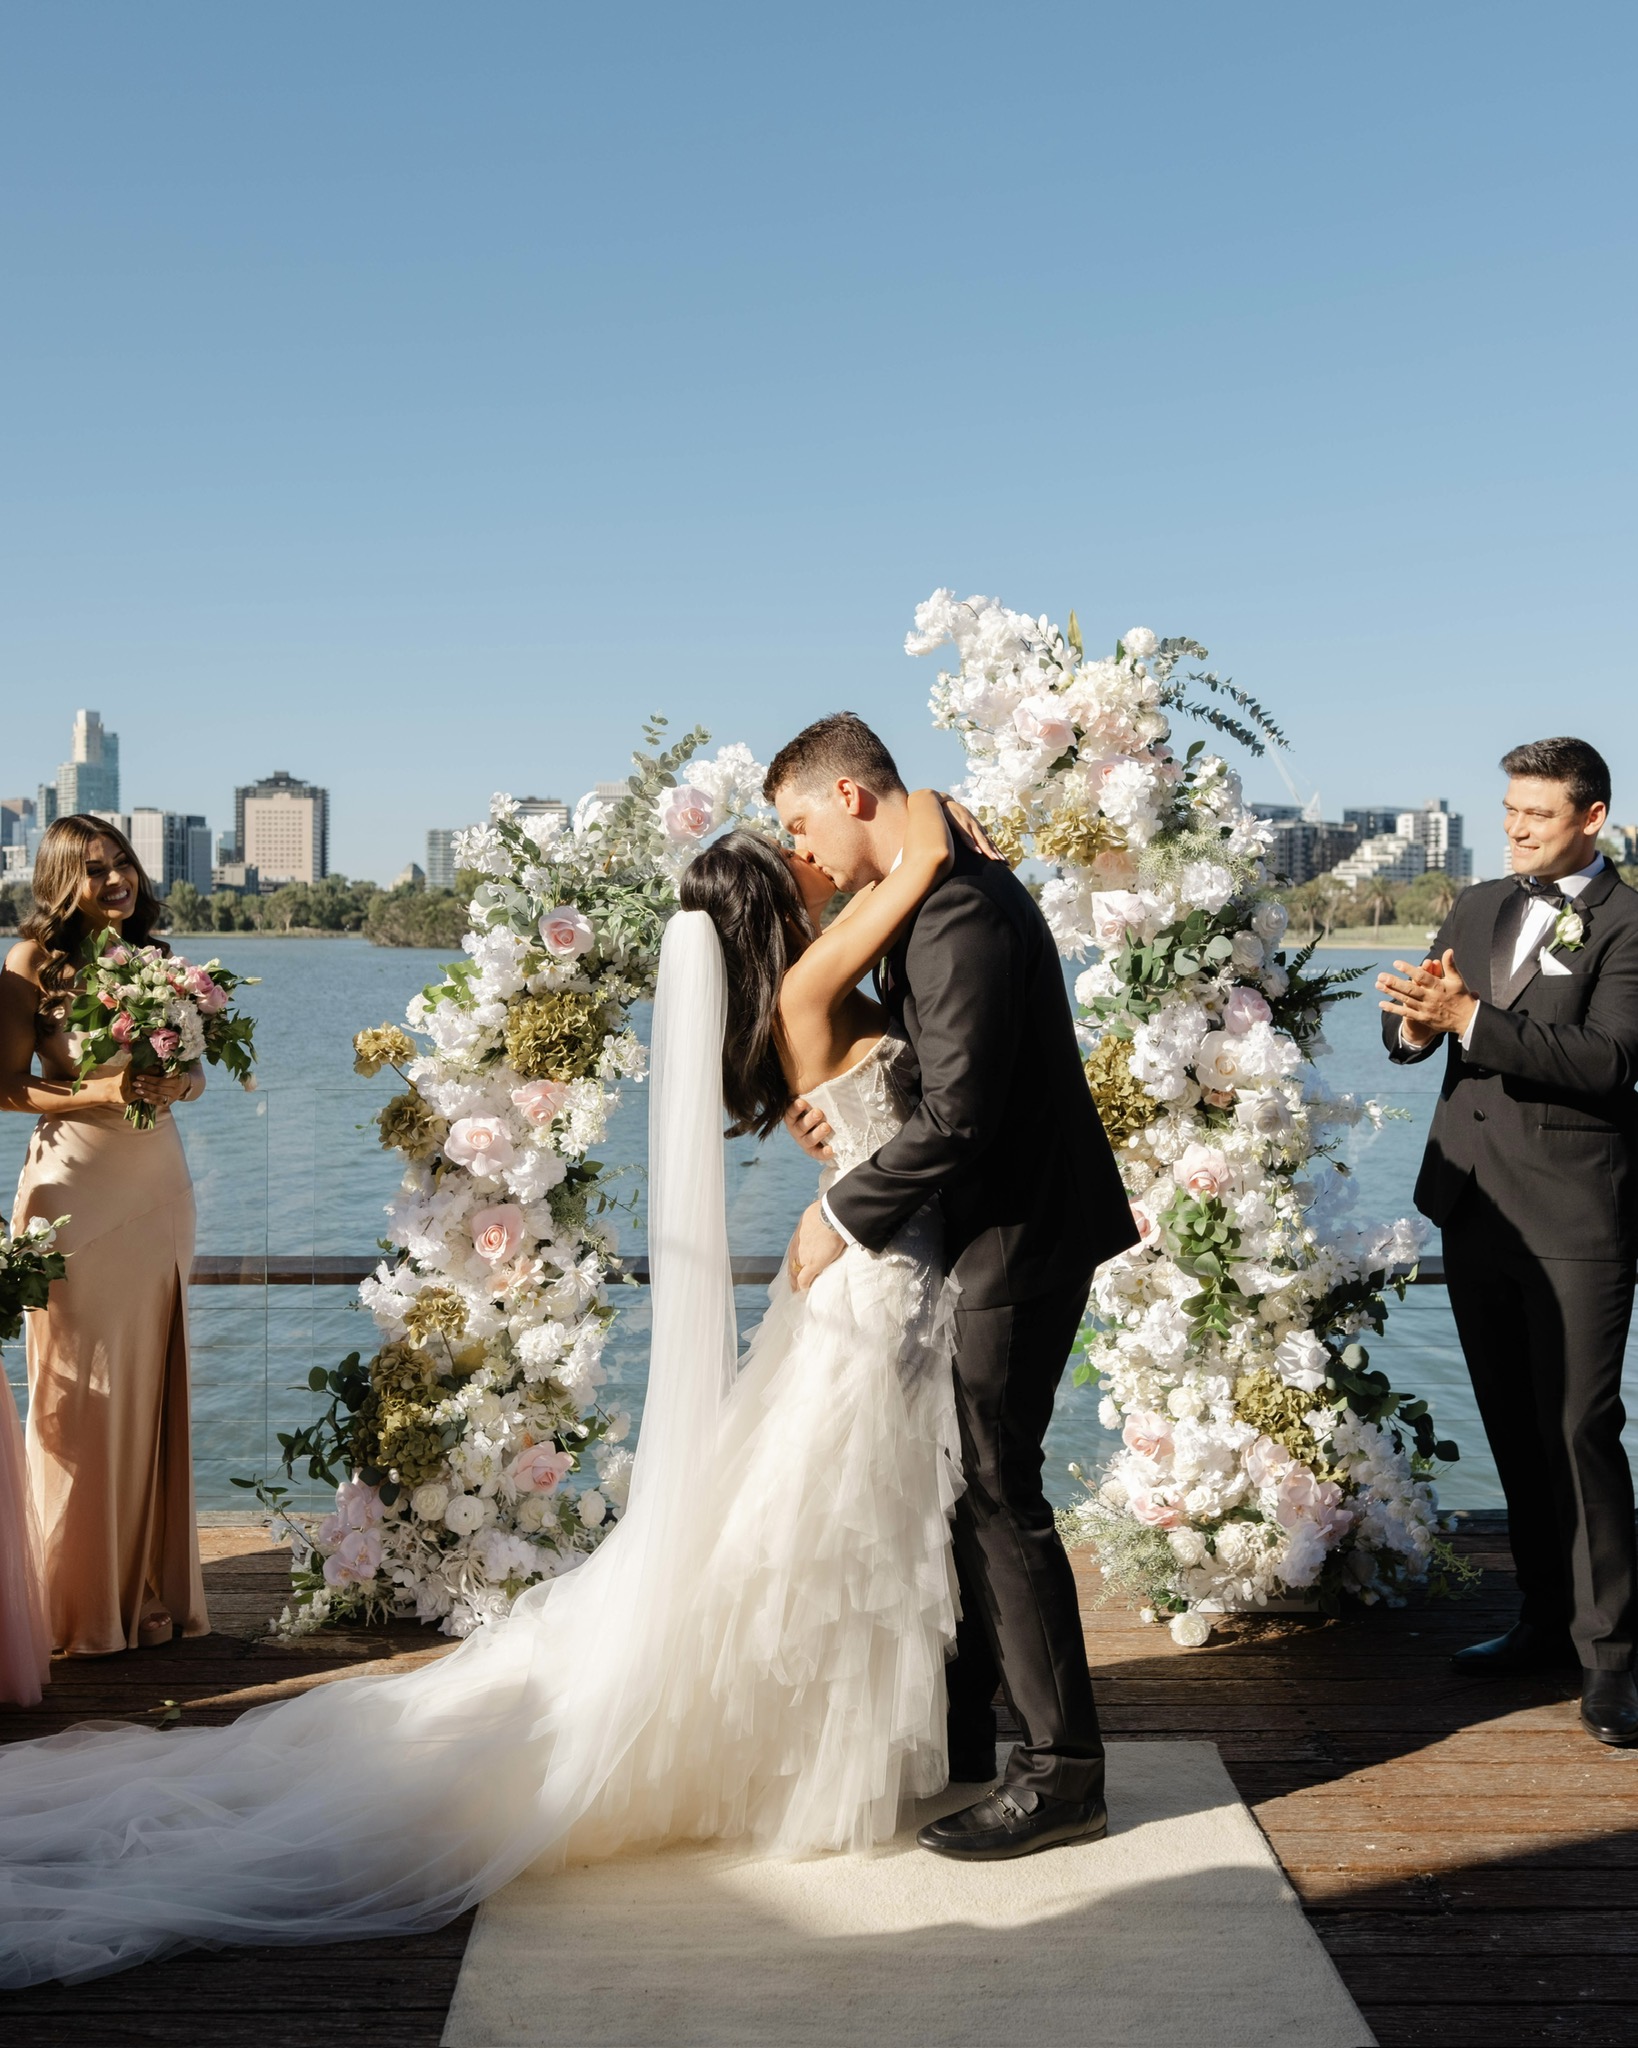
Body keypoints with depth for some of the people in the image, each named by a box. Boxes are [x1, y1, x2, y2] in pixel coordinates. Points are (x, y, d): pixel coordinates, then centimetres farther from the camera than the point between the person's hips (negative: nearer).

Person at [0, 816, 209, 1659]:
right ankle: (83, 1605, 9)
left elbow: (194, 1069, 15)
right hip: (75, 1184, -5)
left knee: (154, 1385, 7)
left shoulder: (154, 959, 11)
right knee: (81, 1391, -2)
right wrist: (99, 1093, -19)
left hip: (157, 1181, 5)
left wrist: (176, 1081, -7)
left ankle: (153, 1590, 17)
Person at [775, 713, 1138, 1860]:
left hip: (1018, 1239, -10)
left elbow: (957, 1113, -26)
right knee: (955, 1479, 16)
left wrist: (842, 1218, -17)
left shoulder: (960, 910, -22)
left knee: (997, 1494, -3)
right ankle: (960, 1731, 29)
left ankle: (1061, 1772, 8)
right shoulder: (945, 890, 12)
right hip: (987, 1234, 10)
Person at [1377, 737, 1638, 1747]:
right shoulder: (1479, 908, 13)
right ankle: (1548, 1617, 28)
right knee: (1513, 1427, 14)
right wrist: (1416, 1019, -16)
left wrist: (1470, 1018, -26)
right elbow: (1405, 1028, 8)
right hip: (1475, 1207, 6)